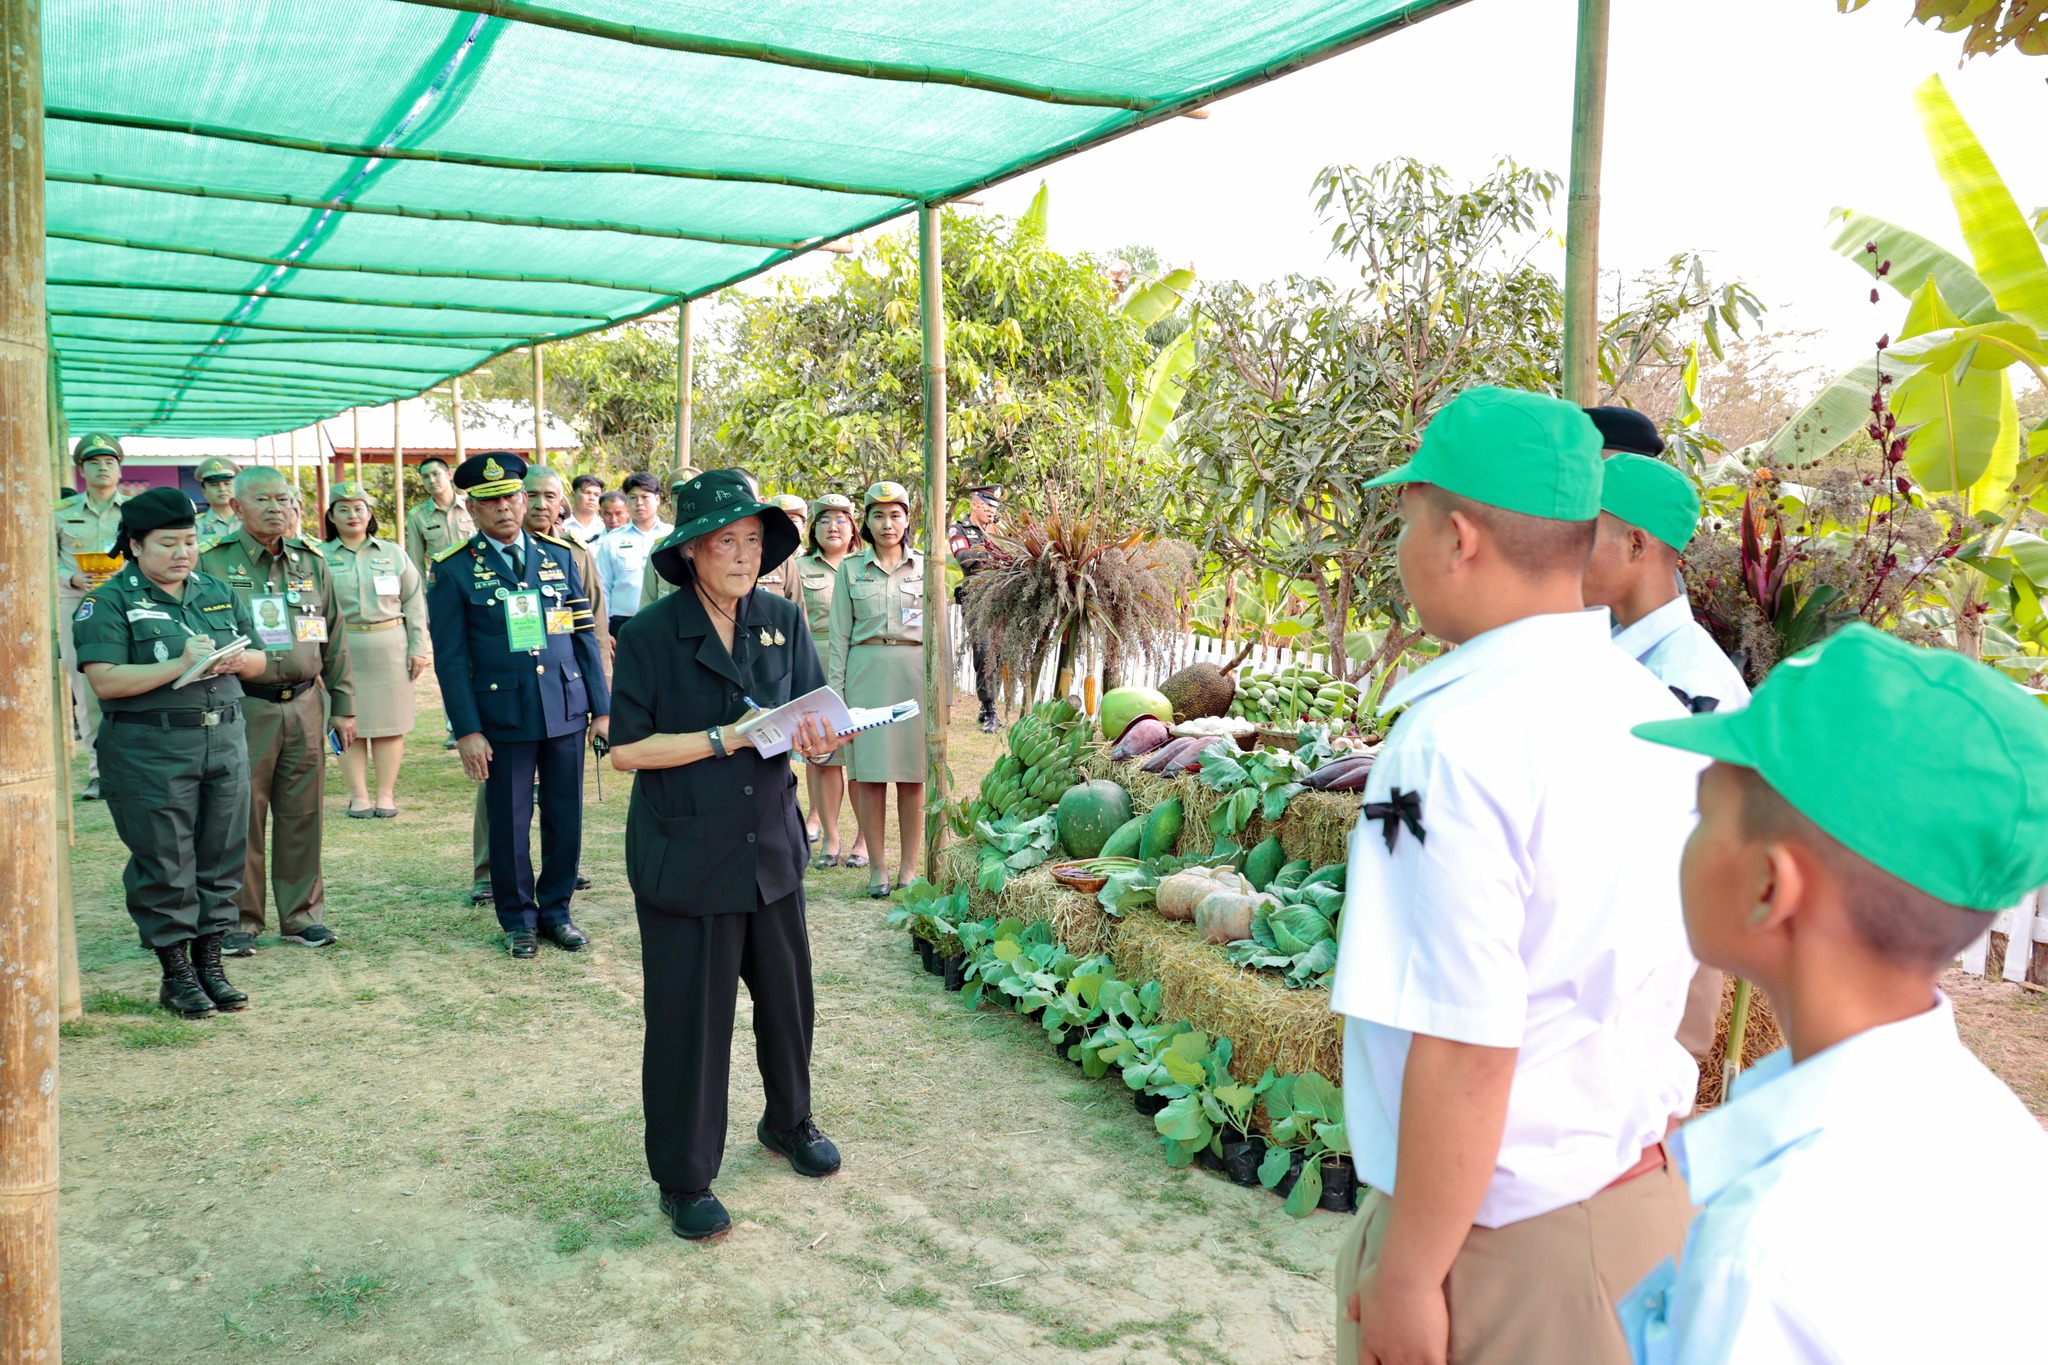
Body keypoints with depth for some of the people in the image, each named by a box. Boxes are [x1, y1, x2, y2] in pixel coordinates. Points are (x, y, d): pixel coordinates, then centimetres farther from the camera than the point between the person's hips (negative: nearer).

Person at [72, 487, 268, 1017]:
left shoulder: (217, 592, 14)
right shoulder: (108, 603, -3)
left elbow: (258, 659, 17)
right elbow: (104, 681, -14)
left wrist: (239, 660, -6)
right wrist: (181, 665, -21)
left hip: (225, 739, 5)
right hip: (149, 750, -5)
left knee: (222, 856, 8)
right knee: (163, 864, 2)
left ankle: (209, 963, 20)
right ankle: (176, 974, 14)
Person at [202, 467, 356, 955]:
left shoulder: (311, 562, 10)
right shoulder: (213, 562, -2)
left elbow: (335, 639, 14)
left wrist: (342, 706, 12)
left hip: (304, 705, 3)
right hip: (243, 708, -3)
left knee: (303, 813, 8)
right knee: (242, 815, 2)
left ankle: (302, 914, 20)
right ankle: (240, 919, 14)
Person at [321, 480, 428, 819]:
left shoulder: (393, 553, 9)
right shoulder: (320, 557, 4)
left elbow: (414, 602, 9)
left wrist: (417, 647, 3)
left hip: (390, 649, 1)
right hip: (341, 650, -1)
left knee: (390, 725, 3)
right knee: (349, 725, 2)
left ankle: (386, 795, 12)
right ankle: (358, 796, 12)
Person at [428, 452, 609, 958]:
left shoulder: (559, 556, 8)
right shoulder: (453, 570, 0)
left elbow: (584, 636, 9)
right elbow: (450, 657, -2)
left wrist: (602, 707, 4)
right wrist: (466, 731, -8)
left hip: (566, 709, 3)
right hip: (503, 716, -2)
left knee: (565, 817, 8)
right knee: (510, 823, 6)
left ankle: (556, 910, 24)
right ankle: (518, 919, 23)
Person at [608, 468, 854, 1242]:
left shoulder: (784, 621, 2)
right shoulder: (651, 636, -10)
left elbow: (815, 715, 5)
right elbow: (626, 750, -13)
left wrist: (819, 740, -18)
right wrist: (725, 739, -21)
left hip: (770, 846, 5)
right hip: (684, 855, -4)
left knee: (786, 995, 18)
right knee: (688, 1019, 4)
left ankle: (789, 1122, 44)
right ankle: (684, 1181, 23)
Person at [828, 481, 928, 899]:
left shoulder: (926, 567, 8)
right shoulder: (850, 570, 8)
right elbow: (840, 637, 8)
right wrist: (835, 692, 1)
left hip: (915, 673, 0)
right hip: (866, 674, 0)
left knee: (913, 775, 1)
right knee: (869, 774, 0)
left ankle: (909, 867, 10)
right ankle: (876, 868, 8)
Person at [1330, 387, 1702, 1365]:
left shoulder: (1458, 742, -24)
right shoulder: (1657, 714, 1)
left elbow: (1464, 1048, -25)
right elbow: (1665, 974, 11)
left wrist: (1408, 1275, -15)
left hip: (1502, 1239, -7)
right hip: (1645, 1197, 7)